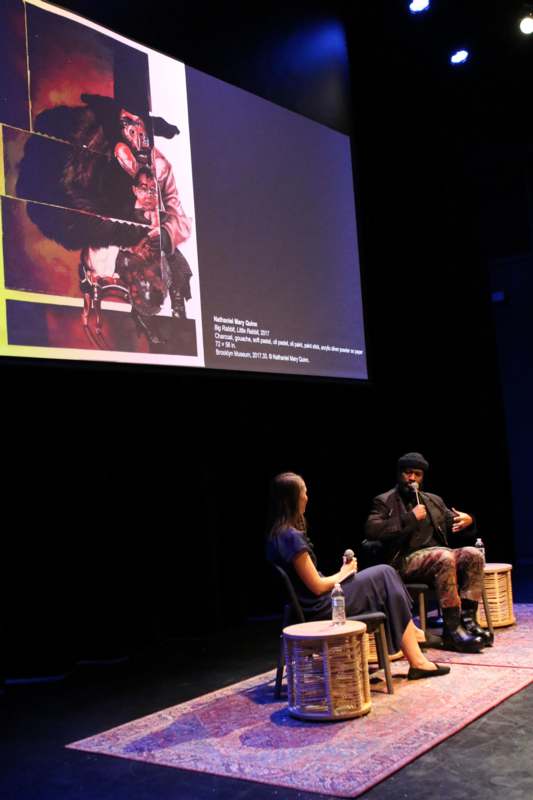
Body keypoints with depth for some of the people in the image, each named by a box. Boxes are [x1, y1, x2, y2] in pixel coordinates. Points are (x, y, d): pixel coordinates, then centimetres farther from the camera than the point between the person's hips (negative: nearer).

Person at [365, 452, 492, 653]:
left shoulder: (434, 501, 24)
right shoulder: (384, 501, 6)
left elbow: (453, 526, 23)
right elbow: (371, 530, -11)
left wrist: (467, 521, -2)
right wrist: (410, 518, -15)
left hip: (439, 553, 6)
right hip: (407, 560, -6)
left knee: (473, 554, -21)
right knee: (445, 558, -34)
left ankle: (467, 619, -21)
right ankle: (452, 629, -32)